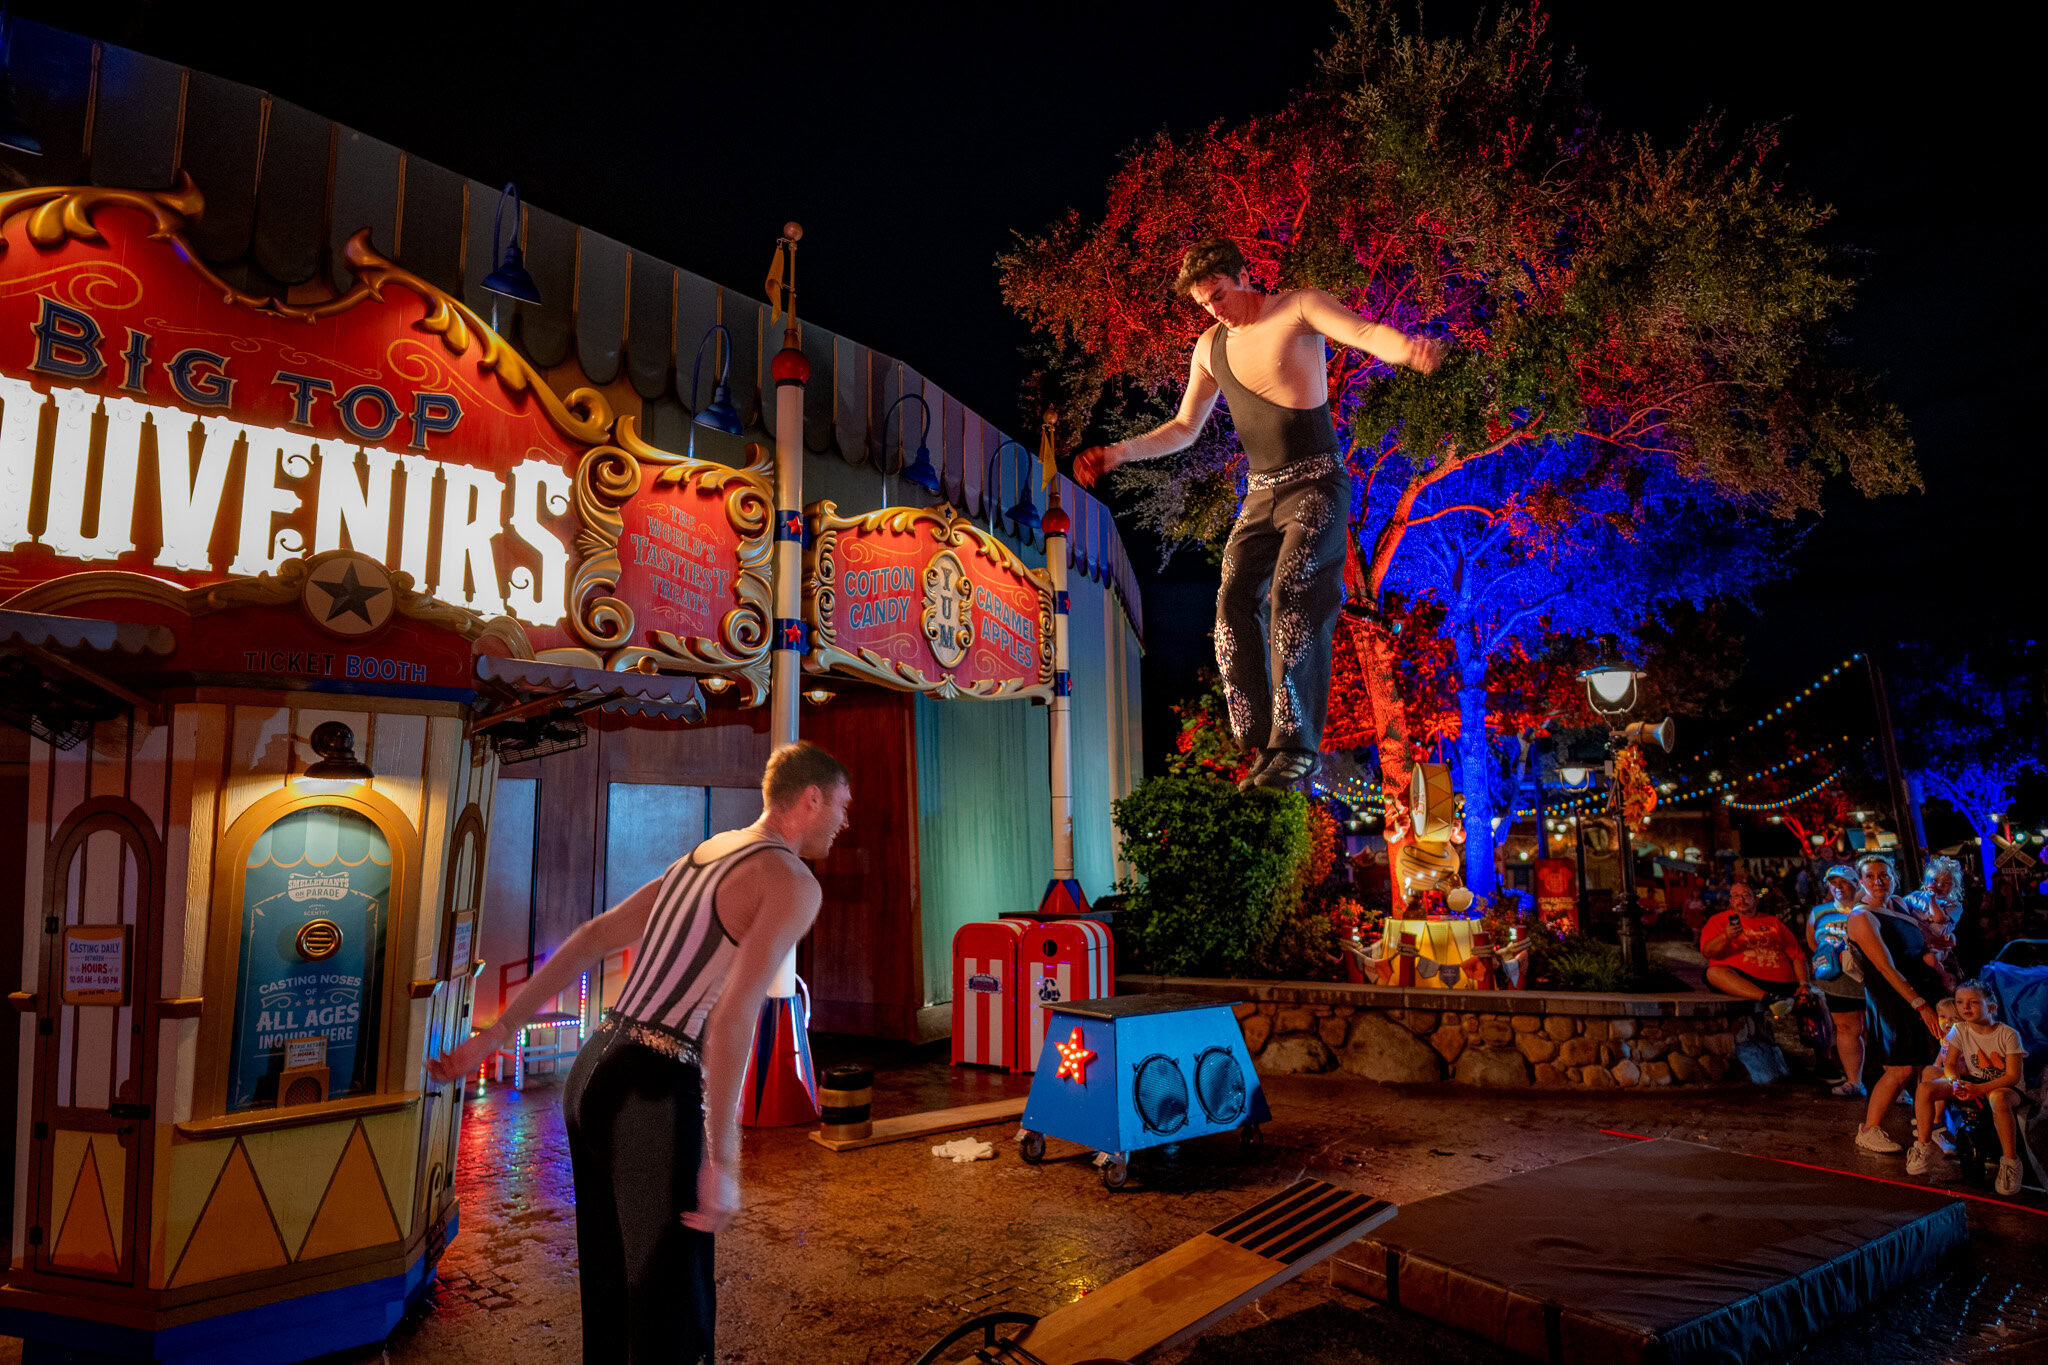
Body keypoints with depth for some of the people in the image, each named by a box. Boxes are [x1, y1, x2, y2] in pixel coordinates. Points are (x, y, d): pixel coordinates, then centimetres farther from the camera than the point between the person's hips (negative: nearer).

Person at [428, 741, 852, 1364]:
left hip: (593, 1073, 9)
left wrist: (493, 1037, 15)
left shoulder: (696, 859, 18)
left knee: (613, 1292, 22)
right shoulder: (794, 884, -10)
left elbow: (588, 941, 15)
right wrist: (721, 1162, -20)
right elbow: (732, 1015, -22)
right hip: (656, 1095, -9)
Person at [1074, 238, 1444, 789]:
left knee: (1291, 598, -23)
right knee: (1234, 605, -9)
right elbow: (1183, 429, 23)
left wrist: (1408, 348, -42)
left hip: (1316, 482, -6)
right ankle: (1266, 746, -6)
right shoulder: (1209, 347, 15)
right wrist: (1118, 452, 12)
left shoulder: (1297, 307, -3)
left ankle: (1297, 746, -21)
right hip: (1261, 494, 6)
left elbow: (1366, 334, -19)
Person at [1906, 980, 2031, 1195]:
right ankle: (1924, 1150, -7)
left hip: (2008, 1088, -5)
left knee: (1998, 1097, -43)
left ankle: (2010, 1162, -27)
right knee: (1925, 1087, -19)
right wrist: (1956, 1083, -22)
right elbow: (1949, 1065, 1)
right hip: (1973, 1083, 5)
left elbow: (2012, 1076, -17)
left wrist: (1978, 1088, -30)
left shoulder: (2008, 1034, -14)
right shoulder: (1960, 1030, -3)